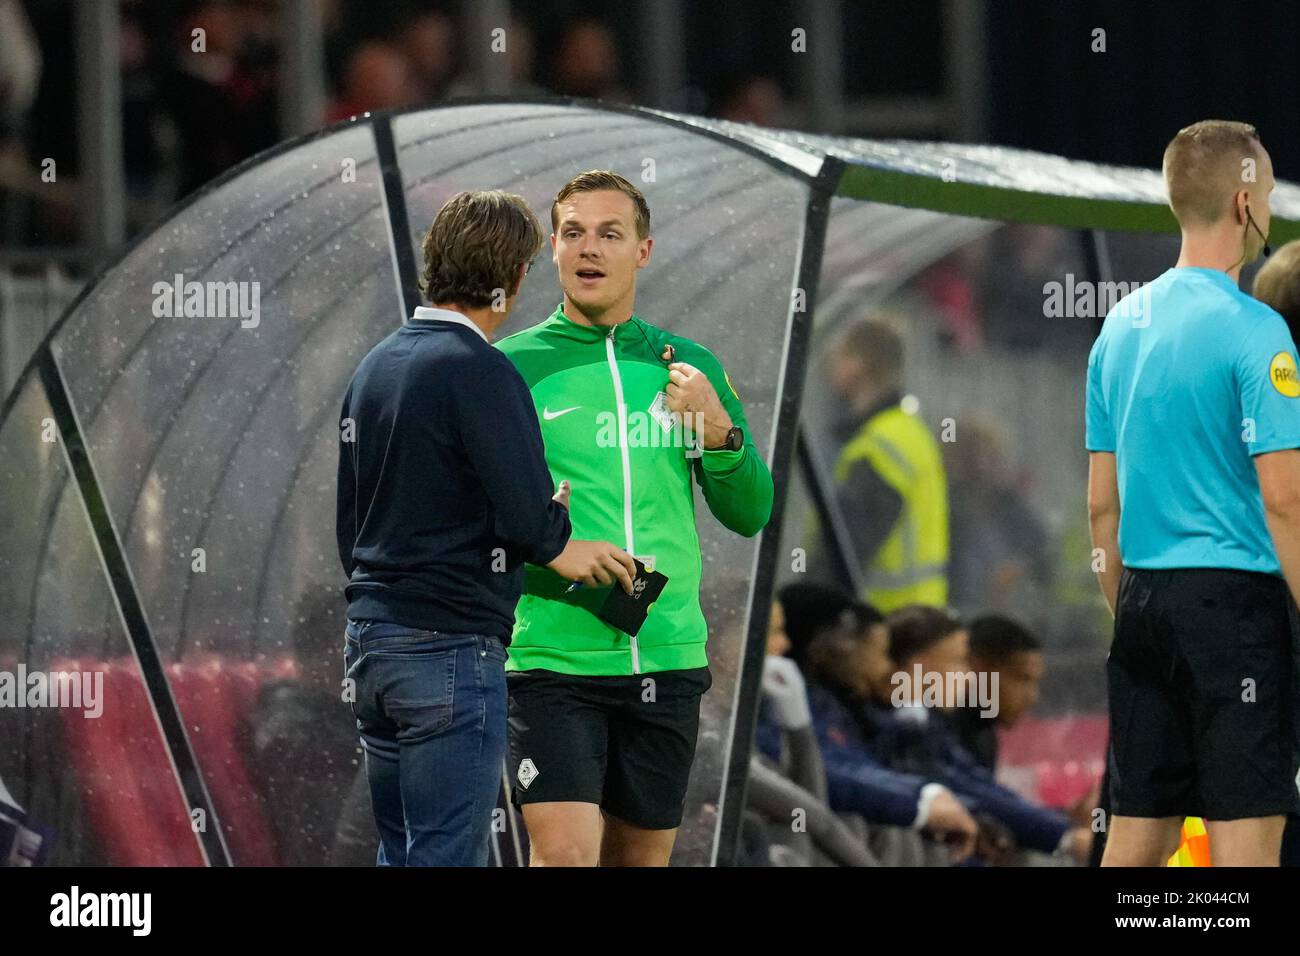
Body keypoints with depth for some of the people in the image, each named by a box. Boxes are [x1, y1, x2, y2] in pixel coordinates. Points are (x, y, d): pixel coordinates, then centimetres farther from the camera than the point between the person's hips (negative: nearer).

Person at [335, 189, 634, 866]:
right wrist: (561, 544, 1)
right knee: (448, 859, -7)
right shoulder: (479, 372, -14)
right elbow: (527, 520, -22)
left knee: (401, 855, 13)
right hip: (450, 647, -9)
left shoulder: (374, 368, 13)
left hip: (369, 642, 9)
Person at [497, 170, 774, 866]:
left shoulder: (690, 369, 10)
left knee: (642, 859, 9)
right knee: (565, 855, -17)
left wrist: (718, 429, -6)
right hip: (553, 658, -4)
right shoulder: (514, 366, 0)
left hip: (668, 655, 4)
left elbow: (749, 515, 11)